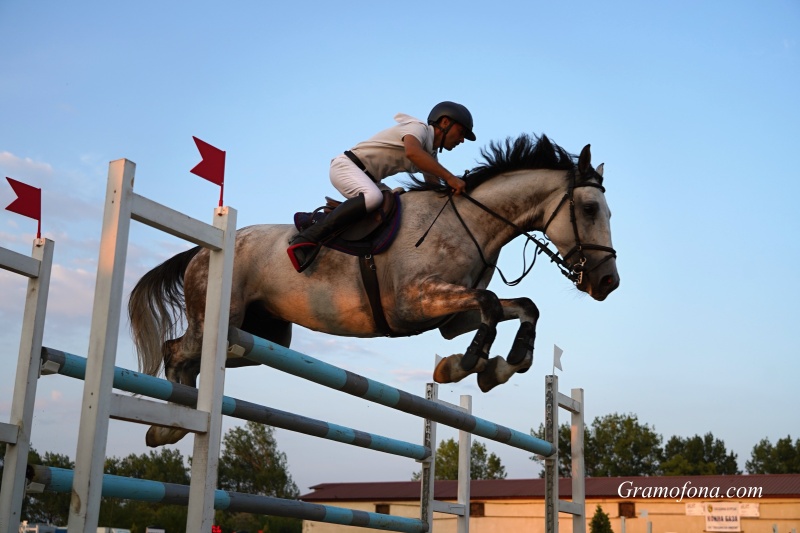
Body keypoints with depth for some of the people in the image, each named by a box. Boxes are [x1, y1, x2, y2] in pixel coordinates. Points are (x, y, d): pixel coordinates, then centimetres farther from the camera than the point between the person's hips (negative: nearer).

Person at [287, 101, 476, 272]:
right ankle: (306, 239, -36)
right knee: (373, 197, -35)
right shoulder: (418, 127, -13)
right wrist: (449, 177, -37)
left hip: (365, 179, 10)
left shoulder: (430, 154, 15)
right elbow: (412, 152, -35)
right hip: (346, 165, -10)